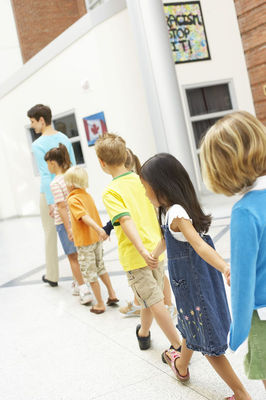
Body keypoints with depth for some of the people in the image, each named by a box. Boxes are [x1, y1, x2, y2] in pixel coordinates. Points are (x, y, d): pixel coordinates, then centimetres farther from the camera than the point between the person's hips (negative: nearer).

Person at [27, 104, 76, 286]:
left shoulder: (38, 144, -15)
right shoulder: (64, 138, 3)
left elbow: (45, 174, -20)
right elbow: (73, 167, 7)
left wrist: (51, 202, -19)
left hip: (49, 194, -5)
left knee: (51, 234, 8)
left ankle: (52, 275, 20)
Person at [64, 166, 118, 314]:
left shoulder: (73, 200, -18)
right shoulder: (88, 195, 6)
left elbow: (85, 216, -32)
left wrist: (99, 229, -43)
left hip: (85, 242, -8)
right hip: (97, 239, 8)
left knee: (90, 273, 5)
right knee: (100, 266, 24)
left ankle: (100, 304, 12)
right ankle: (112, 295, 28)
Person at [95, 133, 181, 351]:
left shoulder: (111, 192, -15)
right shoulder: (142, 179, 3)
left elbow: (126, 220, -27)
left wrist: (142, 250, -34)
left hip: (135, 256, -7)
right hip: (156, 250, 7)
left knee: (155, 303, 2)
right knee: (149, 298, 24)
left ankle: (178, 346, 8)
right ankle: (143, 333, 45)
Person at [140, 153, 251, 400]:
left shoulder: (175, 213, -26)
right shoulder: (170, 210, 5)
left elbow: (199, 244, -40)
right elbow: (167, 237, 23)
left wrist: (225, 268, -55)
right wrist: (153, 255, 40)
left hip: (192, 284, -10)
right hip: (192, 279, 10)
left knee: (208, 344, 1)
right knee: (191, 324, 31)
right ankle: (181, 366, 56)